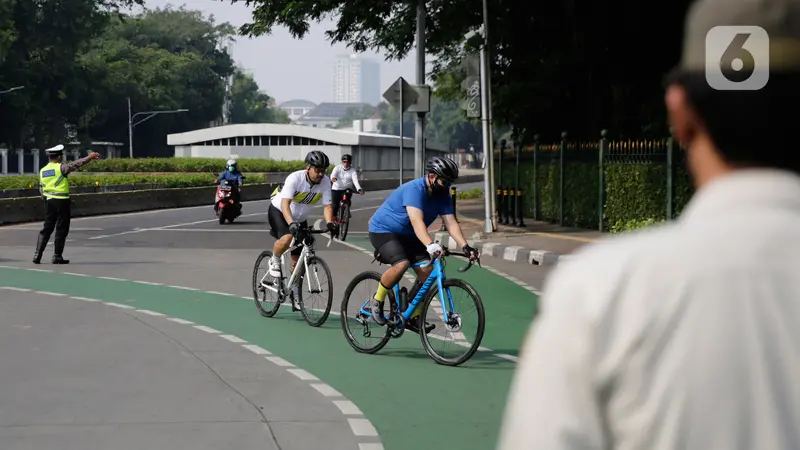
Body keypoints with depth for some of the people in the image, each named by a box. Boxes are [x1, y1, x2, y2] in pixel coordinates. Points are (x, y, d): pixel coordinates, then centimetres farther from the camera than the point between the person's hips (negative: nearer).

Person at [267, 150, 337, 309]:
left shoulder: (325, 182, -18)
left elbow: (327, 205, -20)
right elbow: (285, 203, -39)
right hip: (279, 211, -5)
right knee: (287, 238, -36)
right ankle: (275, 261, -5)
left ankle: (295, 293, 21)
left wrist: (330, 223, -40)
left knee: (297, 260, 4)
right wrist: (291, 223, -55)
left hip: (300, 218, 5)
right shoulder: (295, 178, -31)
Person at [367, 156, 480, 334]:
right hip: (383, 230, -8)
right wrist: (430, 245, -58)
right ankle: (377, 300, -8)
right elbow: (417, 221, -44)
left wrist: (465, 246, -30)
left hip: (407, 236, 8)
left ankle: (414, 317, 3)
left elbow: (451, 223, -14)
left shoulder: (443, 196, -6)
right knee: (401, 264, -32)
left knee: (427, 270, -10)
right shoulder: (414, 190, -30)